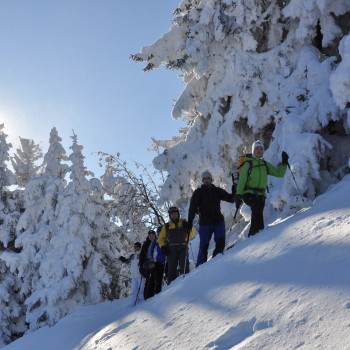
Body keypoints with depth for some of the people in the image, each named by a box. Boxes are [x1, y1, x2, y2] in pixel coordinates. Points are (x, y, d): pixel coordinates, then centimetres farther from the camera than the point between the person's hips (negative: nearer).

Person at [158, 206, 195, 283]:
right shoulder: (166, 226, 16)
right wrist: (163, 247, 3)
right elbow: (161, 238, 19)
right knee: (172, 269, -2)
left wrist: (188, 229, -7)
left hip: (183, 248, -1)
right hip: (171, 250, 1)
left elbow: (192, 235, 13)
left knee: (184, 267, -18)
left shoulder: (184, 223, 14)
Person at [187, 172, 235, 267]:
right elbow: (192, 208, 1)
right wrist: (190, 222, -7)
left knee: (221, 243, -10)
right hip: (205, 223, -2)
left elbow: (230, 199, 6)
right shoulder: (198, 192, 6)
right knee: (204, 246, -1)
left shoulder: (217, 191, 11)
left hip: (218, 221, 2)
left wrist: (234, 193, -16)